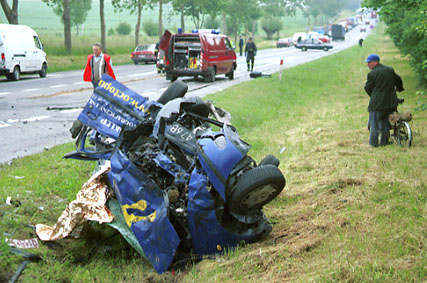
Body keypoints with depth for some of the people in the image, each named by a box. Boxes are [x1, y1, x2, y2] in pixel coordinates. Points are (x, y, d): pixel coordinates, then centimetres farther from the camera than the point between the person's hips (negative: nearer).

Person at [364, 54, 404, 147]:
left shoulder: (372, 74, -13)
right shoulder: (390, 70, 7)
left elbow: (368, 88, -6)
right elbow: (398, 80, 22)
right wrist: (399, 88, 43)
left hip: (377, 102, -6)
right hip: (390, 101, 6)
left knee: (374, 122, 3)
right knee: (385, 122, 15)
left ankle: (373, 142, 4)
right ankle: (384, 141, 17)